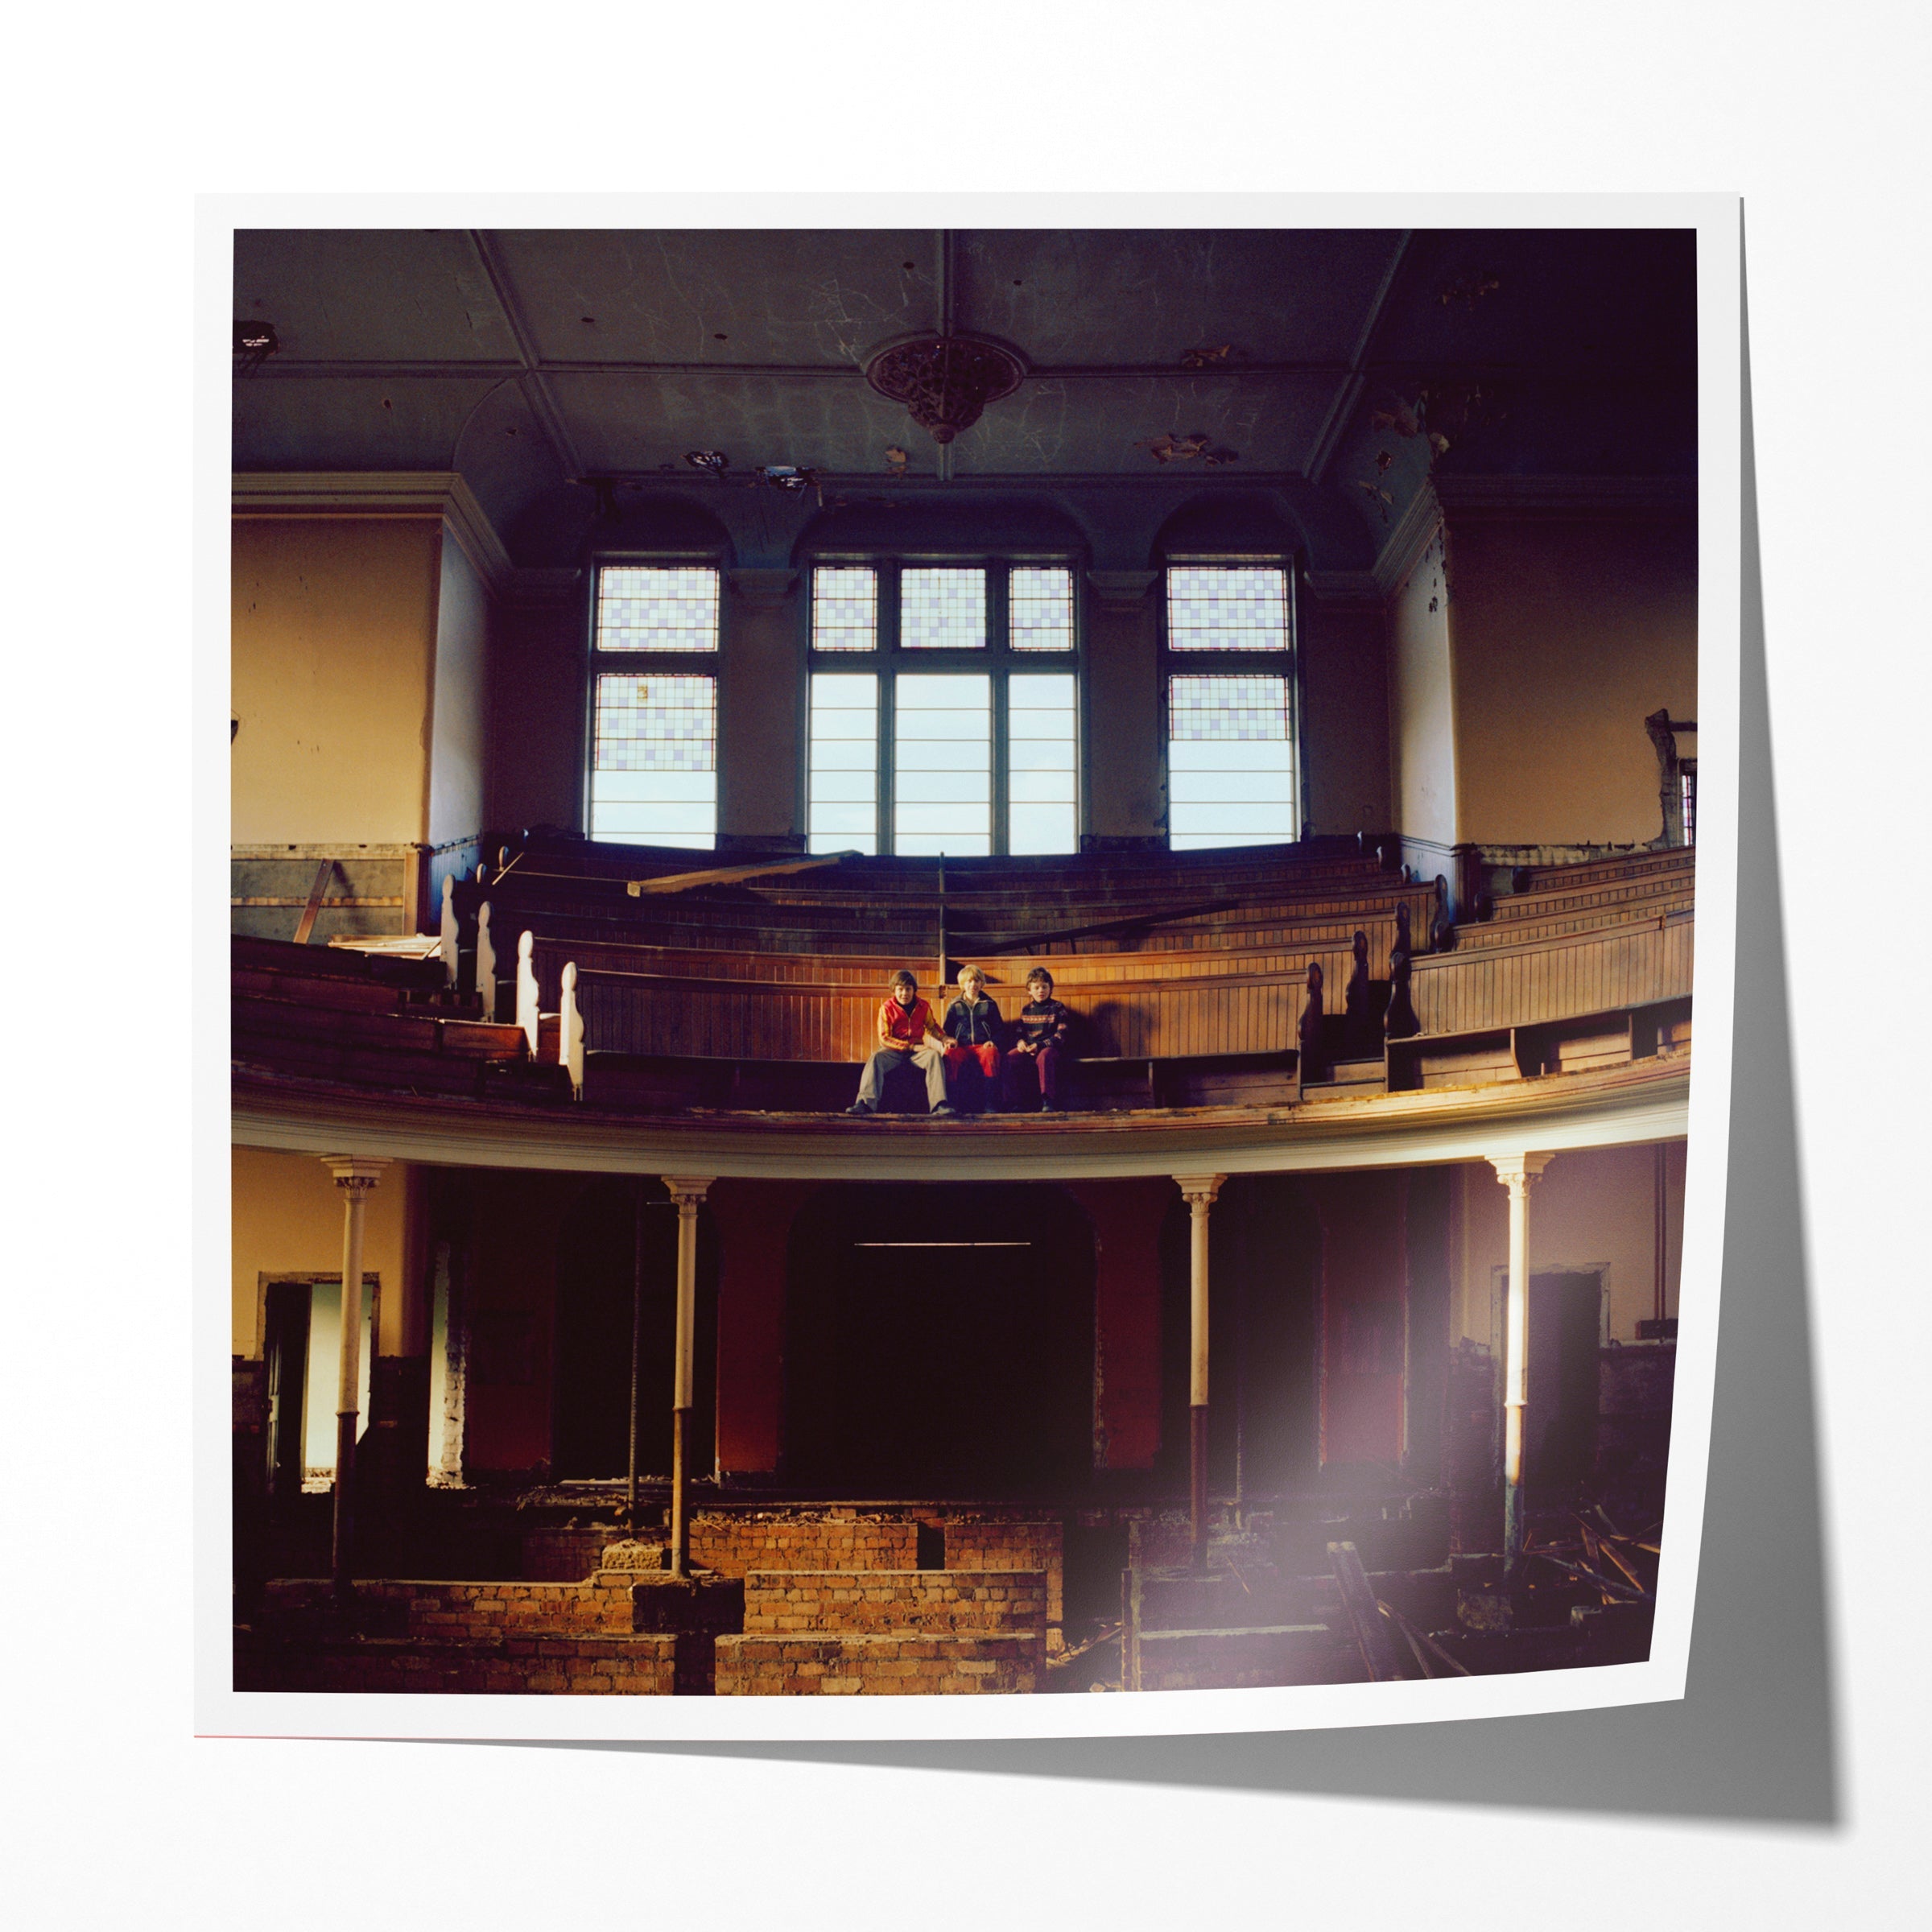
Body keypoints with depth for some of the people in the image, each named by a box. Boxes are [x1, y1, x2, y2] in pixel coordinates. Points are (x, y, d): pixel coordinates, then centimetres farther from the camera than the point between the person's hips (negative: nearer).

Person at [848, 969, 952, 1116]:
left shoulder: (923, 1007, 7)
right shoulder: (887, 1008, -2)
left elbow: (931, 1029, 22)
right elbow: (884, 1039, -8)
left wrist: (943, 1040, 0)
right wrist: (911, 1046, -16)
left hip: (918, 1050, 2)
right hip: (894, 1051, -1)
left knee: (935, 1055, -29)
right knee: (876, 1058, -32)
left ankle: (939, 1104, -37)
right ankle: (865, 1103, -43)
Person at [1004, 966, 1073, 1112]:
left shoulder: (1057, 1008, 4)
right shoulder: (1026, 1010, 17)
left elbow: (1061, 1036, -5)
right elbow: (1019, 1032, 20)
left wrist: (1040, 1045, -18)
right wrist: (1020, 1042, -7)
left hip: (1052, 1048, -4)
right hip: (1028, 1049, 4)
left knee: (1044, 1056, -39)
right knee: (1010, 1057, -24)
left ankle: (1049, 1101, -37)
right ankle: (1008, 1100, -19)